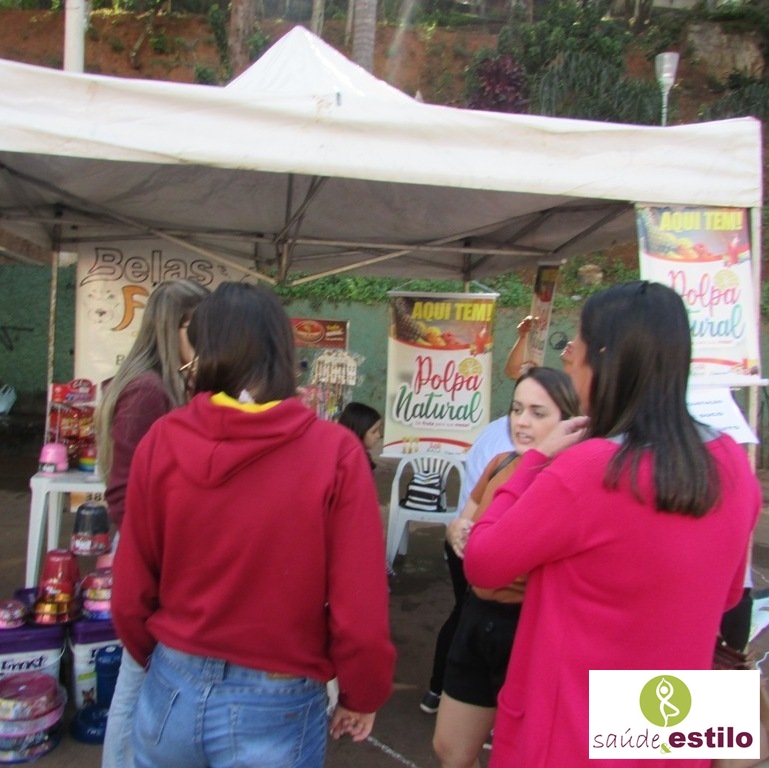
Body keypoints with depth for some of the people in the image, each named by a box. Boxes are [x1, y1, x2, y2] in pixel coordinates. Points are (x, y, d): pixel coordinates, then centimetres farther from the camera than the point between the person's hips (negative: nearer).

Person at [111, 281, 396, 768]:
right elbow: (360, 611, -15)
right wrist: (363, 695, 4)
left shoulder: (162, 440, -11)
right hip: (276, 708, -2)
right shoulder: (334, 452, -18)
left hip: (172, 694, 2)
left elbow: (130, 592, -2)